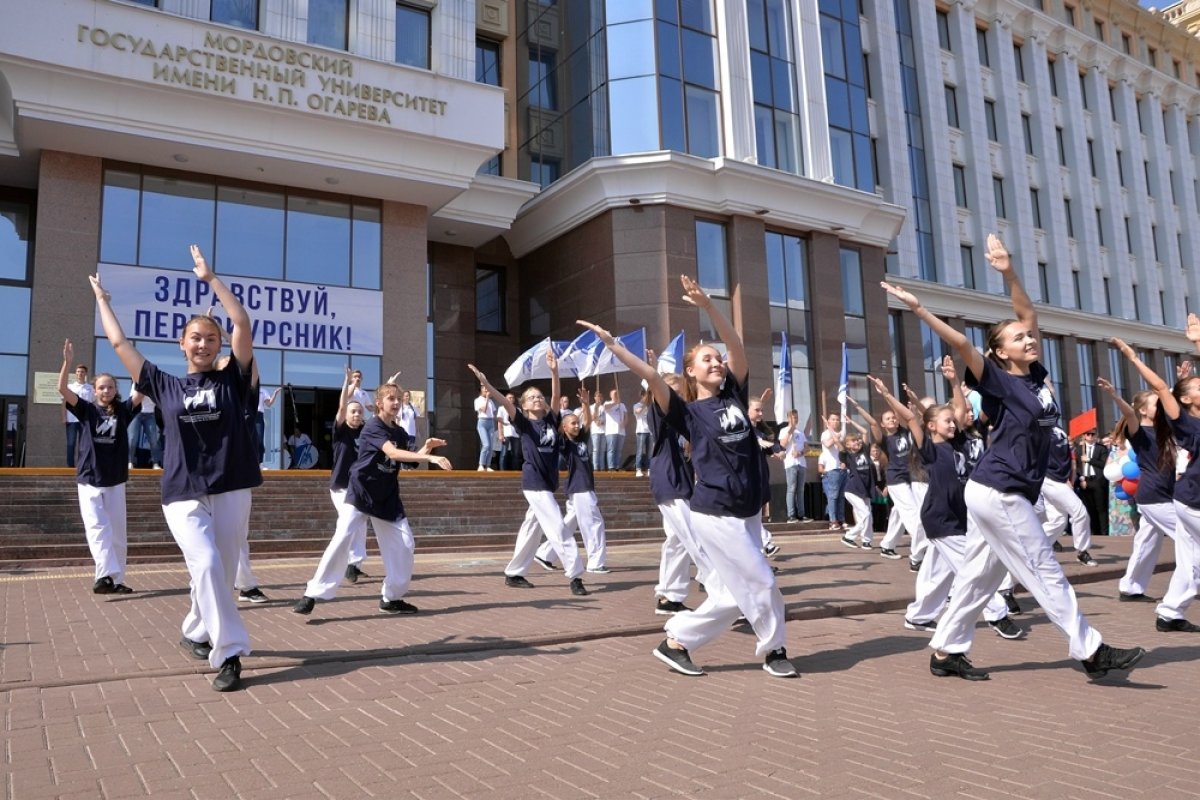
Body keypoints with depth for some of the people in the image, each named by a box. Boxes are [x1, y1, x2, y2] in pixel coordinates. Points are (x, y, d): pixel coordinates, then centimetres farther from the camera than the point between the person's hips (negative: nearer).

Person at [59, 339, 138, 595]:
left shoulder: (123, 410, 4)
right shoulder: (86, 409, 2)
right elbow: (62, 389, -10)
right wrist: (67, 362, -23)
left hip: (115, 482, 2)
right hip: (89, 480, -2)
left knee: (117, 534, 5)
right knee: (98, 528, -15)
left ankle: (116, 580, 12)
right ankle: (106, 576, -27)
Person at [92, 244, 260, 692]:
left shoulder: (231, 380, 5)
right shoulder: (165, 386, 9)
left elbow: (243, 324, -3)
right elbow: (119, 343, 18)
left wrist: (211, 278, 0)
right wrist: (102, 298, 27)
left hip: (231, 491, 1)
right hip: (183, 496, 0)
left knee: (223, 572, 6)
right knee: (207, 566, -17)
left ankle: (196, 634, 31)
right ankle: (229, 654, -13)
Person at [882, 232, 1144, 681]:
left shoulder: (1037, 376, 11)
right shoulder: (999, 382, -8)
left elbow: (1029, 314, 14)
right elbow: (960, 343, -19)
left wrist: (1009, 273, 8)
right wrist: (918, 309, -25)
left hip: (1000, 492, 8)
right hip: (997, 492, -8)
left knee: (980, 576, 9)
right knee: (1045, 571, 2)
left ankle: (946, 652, 16)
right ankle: (1091, 652, 13)